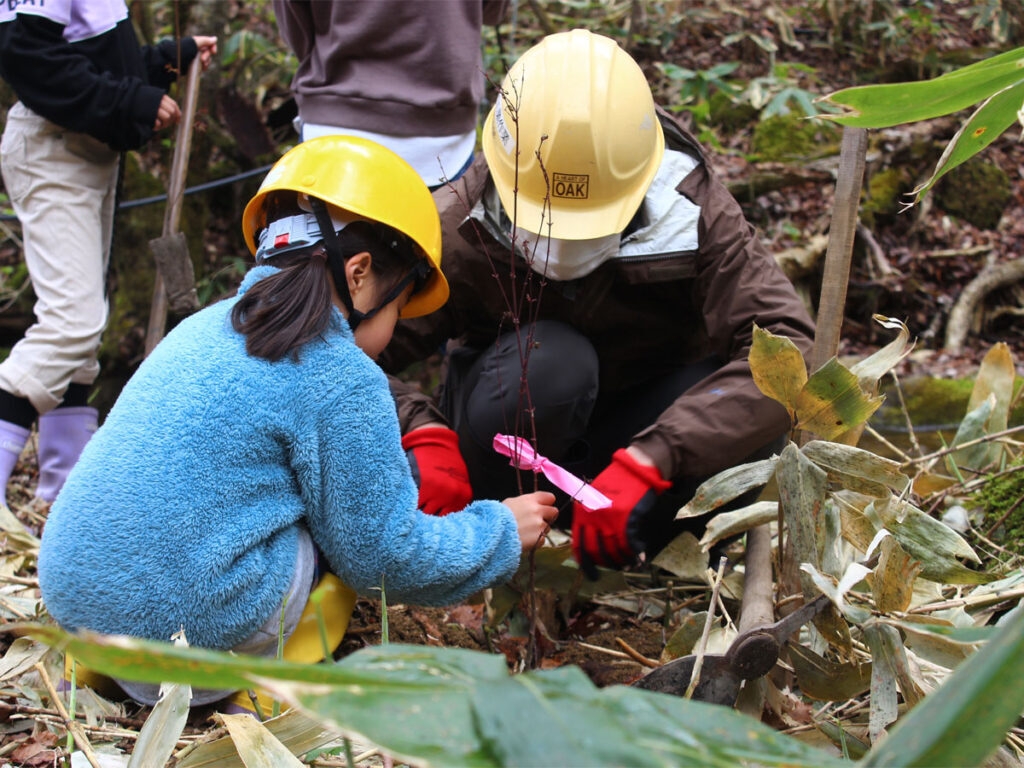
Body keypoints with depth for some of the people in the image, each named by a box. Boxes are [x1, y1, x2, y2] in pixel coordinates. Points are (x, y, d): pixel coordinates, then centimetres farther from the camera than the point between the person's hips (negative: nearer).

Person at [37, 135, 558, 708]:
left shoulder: (206, 325, 12)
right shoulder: (343, 377, -11)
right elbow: (384, 555, -3)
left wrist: (402, 475, 30)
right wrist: (503, 533, 10)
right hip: (187, 616, -7)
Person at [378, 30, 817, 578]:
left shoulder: (692, 217, -24)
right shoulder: (461, 228, -24)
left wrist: (646, 463, -46)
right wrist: (421, 431, -44)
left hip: (635, 422, 2)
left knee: (752, 412, -29)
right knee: (550, 360, -36)